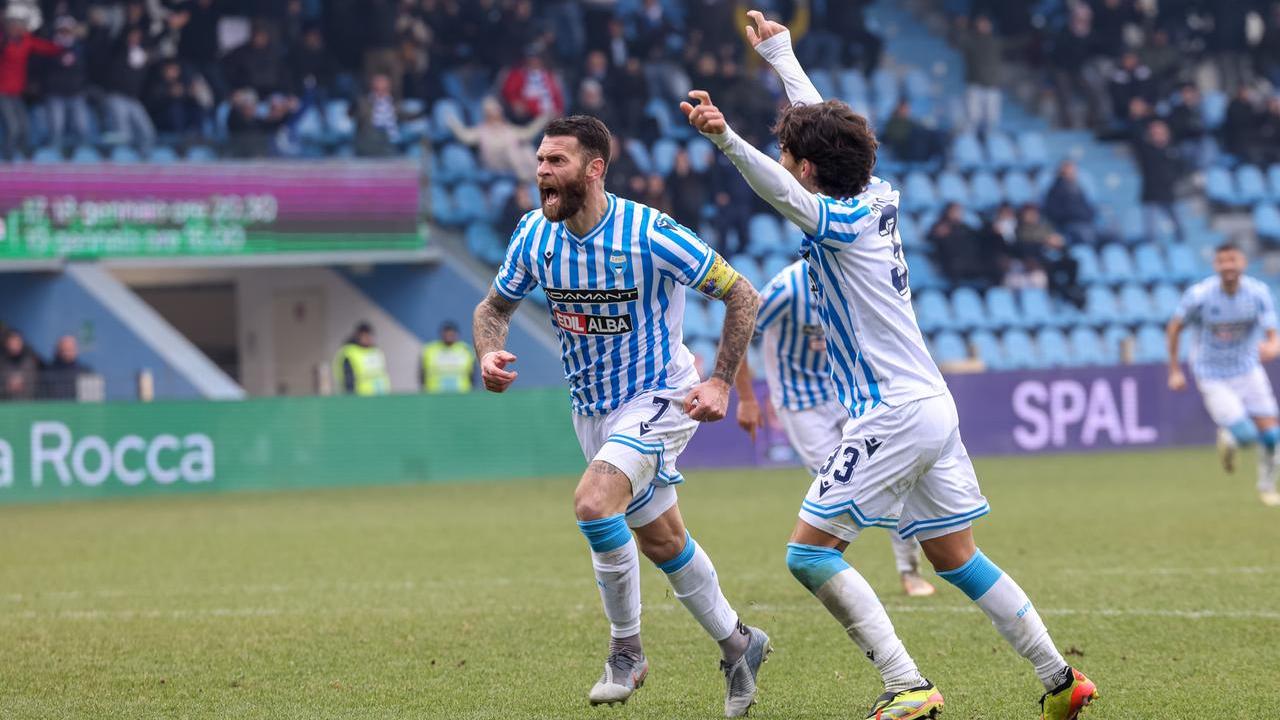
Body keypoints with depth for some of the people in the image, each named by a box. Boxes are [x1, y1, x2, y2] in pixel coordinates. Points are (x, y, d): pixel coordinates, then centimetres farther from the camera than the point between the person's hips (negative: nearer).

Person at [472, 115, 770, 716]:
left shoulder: (651, 236, -23)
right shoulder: (535, 234, -7)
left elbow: (742, 295, -14)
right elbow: (494, 307, 9)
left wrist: (720, 382, -20)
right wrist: (489, 355, -13)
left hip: (657, 398, -6)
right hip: (591, 410, 7)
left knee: (594, 502, -28)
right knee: (660, 540, 14)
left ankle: (627, 650, -10)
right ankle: (736, 644, 34)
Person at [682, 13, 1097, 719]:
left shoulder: (845, 220, -12)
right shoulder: (875, 197, 10)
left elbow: (785, 193, -33)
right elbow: (825, 123, 27)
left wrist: (727, 140, -49)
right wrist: (778, 52, 39)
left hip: (891, 415, -9)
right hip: (932, 404, 9)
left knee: (810, 551, -7)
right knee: (957, 559, 15)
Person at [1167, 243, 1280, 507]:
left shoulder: (1258, 292, -14)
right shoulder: (1200, 295, -20)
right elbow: (1174, 327, -4)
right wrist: (1174, 370, -2)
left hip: (1248, 369, 3)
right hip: (1212, 376, -3)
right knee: (1244, 434, -17)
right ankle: (1227, 439, 21)